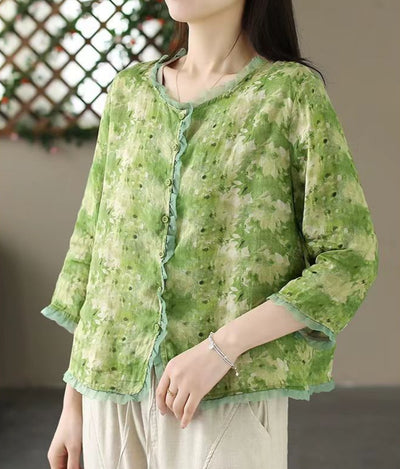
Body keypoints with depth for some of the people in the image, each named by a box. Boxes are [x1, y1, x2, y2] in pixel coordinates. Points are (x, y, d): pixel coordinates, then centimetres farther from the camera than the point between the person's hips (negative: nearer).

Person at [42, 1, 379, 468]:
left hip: (229, 393, -4)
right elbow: (93, 246, 11)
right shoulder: (129, 91, 9)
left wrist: (220, 348, -16)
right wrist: (73, 405, 10)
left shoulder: (292, 91, -4)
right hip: (115, 387, 4)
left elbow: (349, 261, -7)